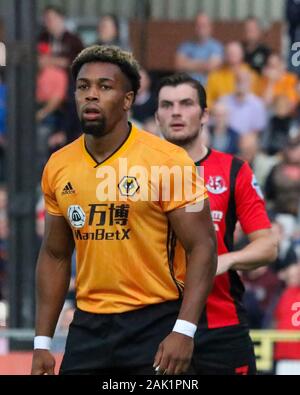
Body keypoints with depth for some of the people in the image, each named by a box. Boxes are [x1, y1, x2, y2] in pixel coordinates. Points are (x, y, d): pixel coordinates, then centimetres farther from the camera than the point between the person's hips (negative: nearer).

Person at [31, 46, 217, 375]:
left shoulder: (168, 162, -9)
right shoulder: (58, 167, 6)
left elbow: (201, 247, -10)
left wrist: (184, 331, -20)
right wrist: (42, 342, 10)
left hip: (154, 323, -4)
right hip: (88, 325, 4)